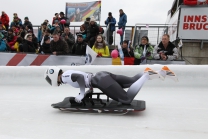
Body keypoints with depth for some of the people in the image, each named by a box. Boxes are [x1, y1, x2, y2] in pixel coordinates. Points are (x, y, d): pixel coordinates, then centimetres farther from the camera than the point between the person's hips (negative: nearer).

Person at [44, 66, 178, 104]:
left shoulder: (65, 76, -6)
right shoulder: (70, 73, 22)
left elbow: (81, 77, -24)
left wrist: (82, 94, -14)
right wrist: (90, 88, 20)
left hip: (101, 81, -9)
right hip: (102, 76, 9)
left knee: (127, 99, -11)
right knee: (132, 80, 11)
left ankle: (147, 75, -12)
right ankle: (162, 72, 4)